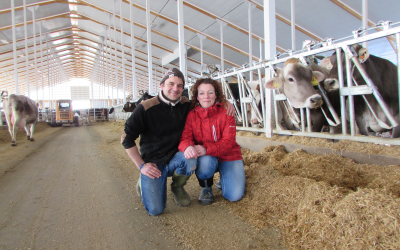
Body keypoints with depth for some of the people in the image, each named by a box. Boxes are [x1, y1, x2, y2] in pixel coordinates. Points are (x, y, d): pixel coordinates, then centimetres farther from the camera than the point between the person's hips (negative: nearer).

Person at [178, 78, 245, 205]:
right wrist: (187, 147, -40)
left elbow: (228, 142, -19)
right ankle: (206, 189, -2)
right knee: (205, 162, -37)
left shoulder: (226, 113, -11)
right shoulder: (191, 115, -6)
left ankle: (223, 179, 23)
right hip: (206, 158, 0)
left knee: (234, 195, -14)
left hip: (228, 156, 0)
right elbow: (185, 137, -13)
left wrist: (206, 149, -37)